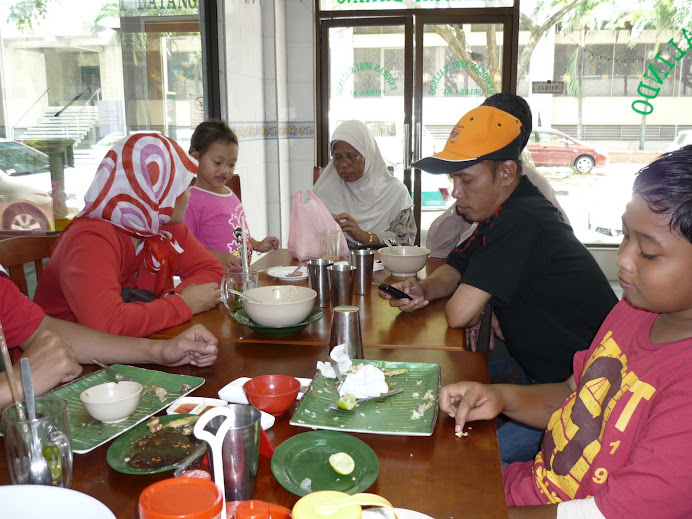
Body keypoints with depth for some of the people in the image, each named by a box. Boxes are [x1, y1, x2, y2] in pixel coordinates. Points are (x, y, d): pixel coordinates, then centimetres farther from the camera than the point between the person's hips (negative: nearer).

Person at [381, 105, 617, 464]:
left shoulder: (520, 222, -28)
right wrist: (423, 289, -6)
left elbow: (458, 313, -30)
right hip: (536, 368, 10)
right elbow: (455, 269, 16)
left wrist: (478, 318, -6)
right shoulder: (502, 214, 6)